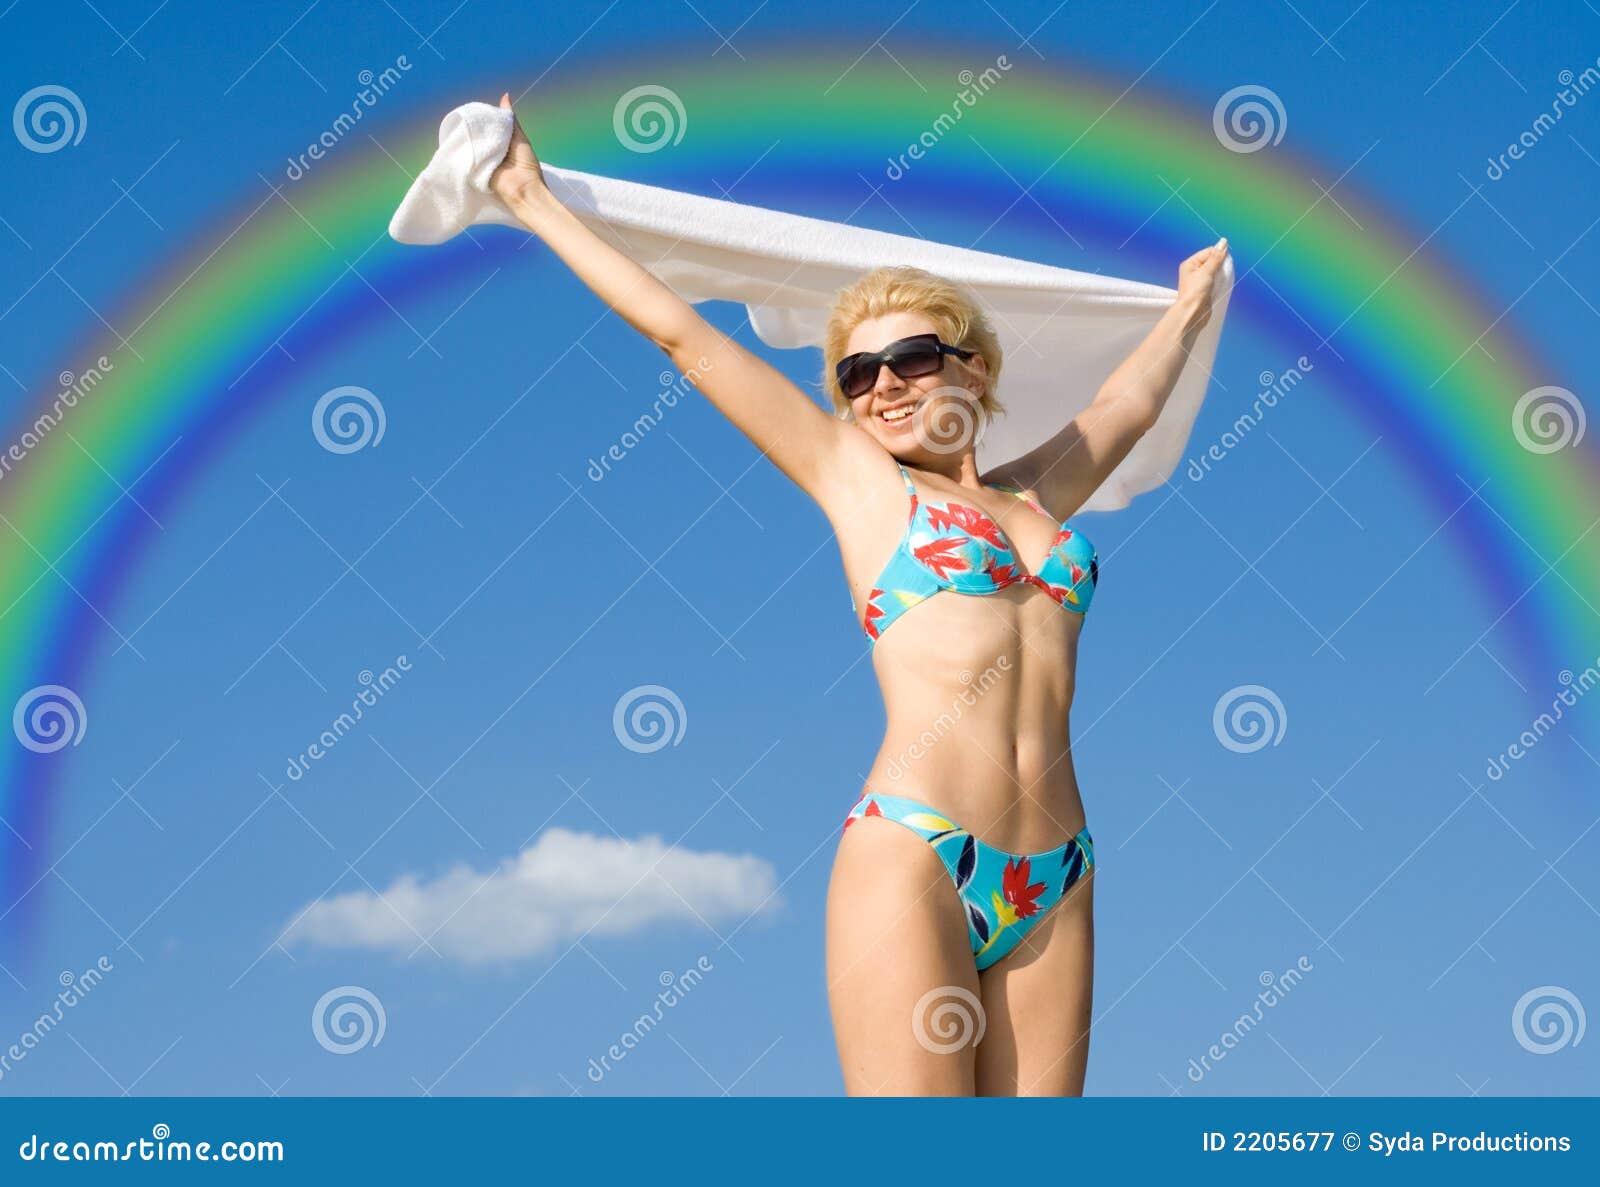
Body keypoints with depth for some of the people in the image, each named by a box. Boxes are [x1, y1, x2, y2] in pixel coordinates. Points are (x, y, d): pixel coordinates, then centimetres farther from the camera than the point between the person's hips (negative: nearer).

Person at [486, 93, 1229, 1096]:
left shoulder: (1034, 494, 20)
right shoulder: (853, 475, 10)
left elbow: (1131, 401, 39)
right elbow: (682, 331, 13)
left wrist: (1190, 307, 54)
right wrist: (536, 203, 17)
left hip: (1052, 886, 4)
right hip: (910, 857, -4)